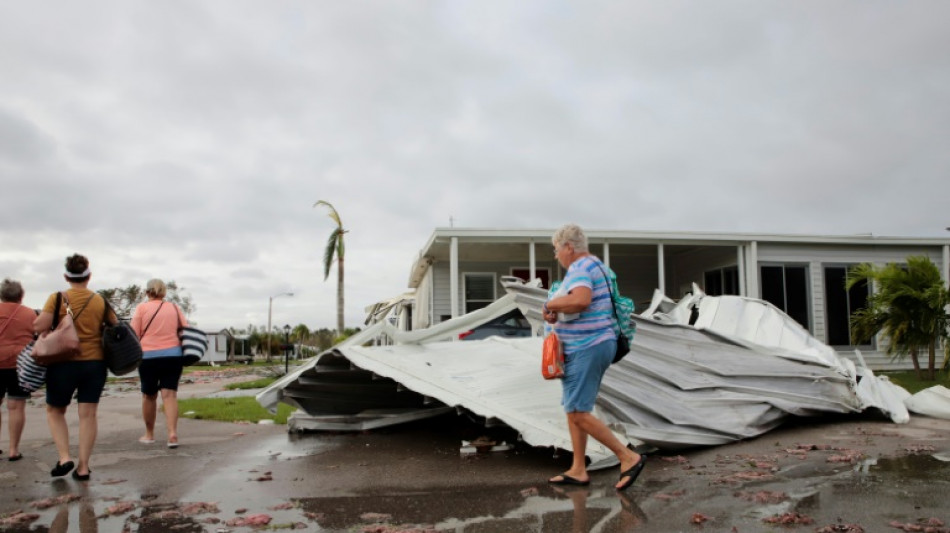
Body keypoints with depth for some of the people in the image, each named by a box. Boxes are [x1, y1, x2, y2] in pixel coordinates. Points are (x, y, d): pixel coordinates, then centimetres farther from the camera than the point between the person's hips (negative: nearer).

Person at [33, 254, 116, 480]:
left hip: (64, 363, -1)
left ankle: (64, 458, 5)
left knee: (55, 411, 18)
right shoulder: (100, 301, 0)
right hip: (95, 362, 2)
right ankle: (83, 467, 7)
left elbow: (39, 326, -14)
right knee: (88, 414, 5)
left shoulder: (57, 298, -6)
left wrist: (37, 319, 8)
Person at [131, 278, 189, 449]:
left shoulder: (142, 308, 1)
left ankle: (149, 434, 26)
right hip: (173, 355, 1)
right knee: (170, 394, -2)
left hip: (148, 356, -1)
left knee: (149, 396, 13)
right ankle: (173, 434, -15)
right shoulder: (175, 308, 9)